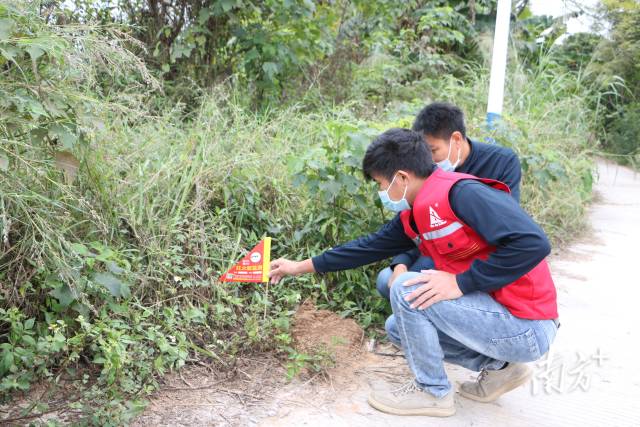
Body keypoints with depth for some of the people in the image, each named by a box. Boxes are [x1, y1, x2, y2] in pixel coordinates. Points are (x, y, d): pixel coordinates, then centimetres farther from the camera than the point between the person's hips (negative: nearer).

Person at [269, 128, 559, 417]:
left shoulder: (462, 193, -22)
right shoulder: (415, 214, 5)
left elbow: (532, 243, -29)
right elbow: (372, 246, 15)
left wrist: (460, 282, -24)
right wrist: (303, 266, 19)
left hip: (527, 329, -9)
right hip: (495, 312, 9)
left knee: (407, 290, -17)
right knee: (402, 327, 17)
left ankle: (433, 392, 2)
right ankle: (499, 366, 15)